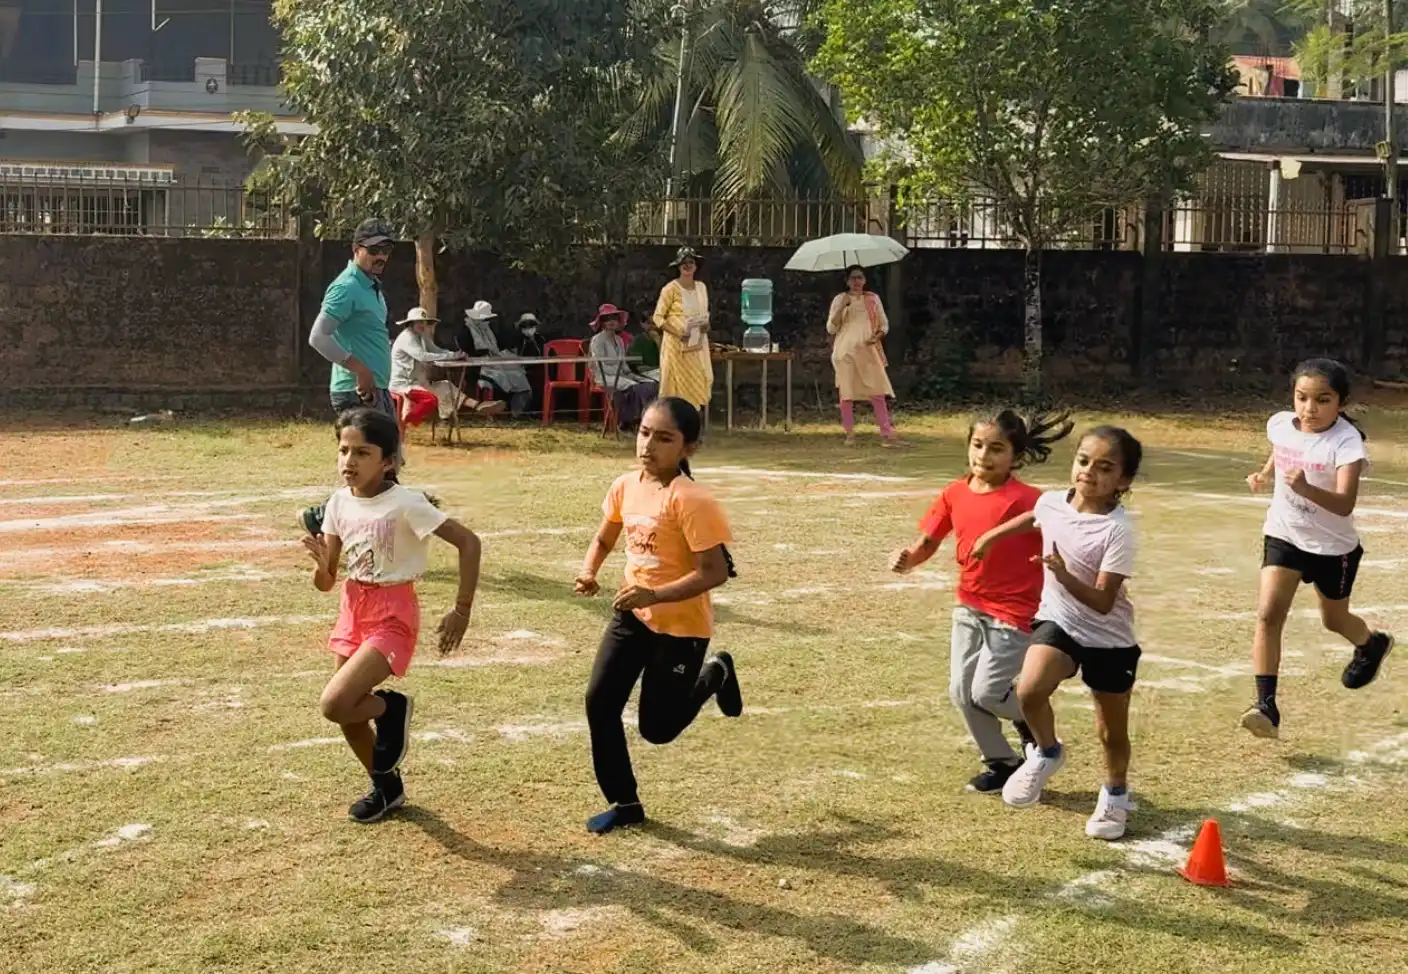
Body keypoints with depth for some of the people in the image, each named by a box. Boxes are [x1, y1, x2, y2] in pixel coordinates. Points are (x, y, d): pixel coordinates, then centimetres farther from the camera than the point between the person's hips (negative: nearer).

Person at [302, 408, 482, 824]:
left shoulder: (405, 504, -19)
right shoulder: (339, 503, 0)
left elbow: (469, 542, -19)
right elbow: (325, 583, 4)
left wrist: (462, 610, -18)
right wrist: (321, 563, -20)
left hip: (393, 618, -7)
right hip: (354, 613, 7)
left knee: (334, 704, -21)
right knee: (347, 716, 13)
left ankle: (392, 708, 10)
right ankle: (387, 787, 37)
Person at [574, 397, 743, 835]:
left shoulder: (690, 500, -22)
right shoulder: (626, 487, -1)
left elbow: (715, 571, -24)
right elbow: (604, 539, 16)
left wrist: (655, 595, -32)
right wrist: (589, 573, -5)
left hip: (681, 625, -6)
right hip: (632, 615, 6)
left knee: (657, 728, 4)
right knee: (599, 702, -3)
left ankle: (714, 675, 32)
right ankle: (625, 803, 14)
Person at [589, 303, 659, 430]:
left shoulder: (619, 340, 20)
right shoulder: (597, 340, -4)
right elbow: (601, 366, -11)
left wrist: (629, 372, 0)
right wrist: (620, 372, -13)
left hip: (620, 375, 8)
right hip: (605, 377, -8)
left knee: (651, 385, -16)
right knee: (634, 387, -32)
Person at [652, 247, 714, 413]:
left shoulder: (701, 287, 9)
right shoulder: (670, 289, -9)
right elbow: (658, 317, -10)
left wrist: (706, 325, -1)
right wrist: (678, 334, -19)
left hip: (698, 345, 5)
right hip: (677, 345, -5)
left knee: (701, 382, 1)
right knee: (678, 385, -4)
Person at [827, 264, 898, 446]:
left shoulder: (873, 299, 8)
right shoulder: (840, 299, 4)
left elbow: (884, 324, 13)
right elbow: (831, 329, 0)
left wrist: (877, 336, -9)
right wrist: (841, 307, -12)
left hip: (868, 351, 1)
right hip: (846, 351, -1)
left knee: (878, 392, -7)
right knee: (846, 392, -2)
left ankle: (887, 434, -8)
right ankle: (850, 434, 7)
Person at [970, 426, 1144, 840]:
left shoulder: (1118, 530, -25)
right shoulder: (1052, 502, -10)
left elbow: (1103, 602, -27)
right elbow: (1032, 517, 18)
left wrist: (1064, 576, -42)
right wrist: (992, 536, 28)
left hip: (1109, 638, -3)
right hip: (1058, 621, 3)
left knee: (1112, 730, 11)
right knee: (1029, 690, -25)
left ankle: (1115, 796, 40)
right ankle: (1047, 752, 5)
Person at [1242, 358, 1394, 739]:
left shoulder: (1346, 442, -28)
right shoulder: (1280, 424, -11)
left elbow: (1345, 505, -40)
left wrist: (1306, 489, -55)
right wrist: (1264, 473, 0)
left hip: (1333, 546, -3)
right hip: (1284, 535, 3)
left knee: (1334, 621, 19)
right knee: (1268, 615, -14)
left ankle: (1372, 644, 54)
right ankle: (1266, 705, -13)